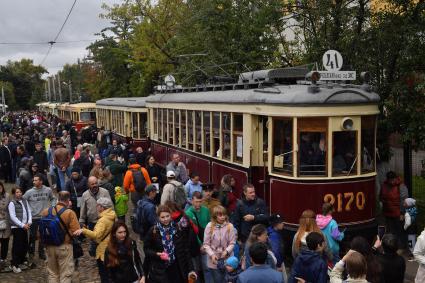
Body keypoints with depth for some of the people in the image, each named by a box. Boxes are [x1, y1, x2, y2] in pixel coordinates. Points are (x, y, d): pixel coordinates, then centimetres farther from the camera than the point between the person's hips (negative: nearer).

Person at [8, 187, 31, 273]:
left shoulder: (25, 201, 12)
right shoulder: (12, 203, -6)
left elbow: (29, 211, 11)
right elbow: (13, 217, -12)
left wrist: (29, 222, -5)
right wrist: (22, 225, -16)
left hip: (25, 227, 6)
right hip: (16, 227, -6)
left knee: (25, 246, 10)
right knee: (17, 246, -4)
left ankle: (21, 262, 25)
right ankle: (14, 265, 6)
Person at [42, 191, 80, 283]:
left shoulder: (46, 212, -1)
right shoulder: (70, 213, -16)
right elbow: (76, 232, -18)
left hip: (50, 247, 5)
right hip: (65, 246, -4)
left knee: (52, 273, 19)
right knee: (65, 274, 8)